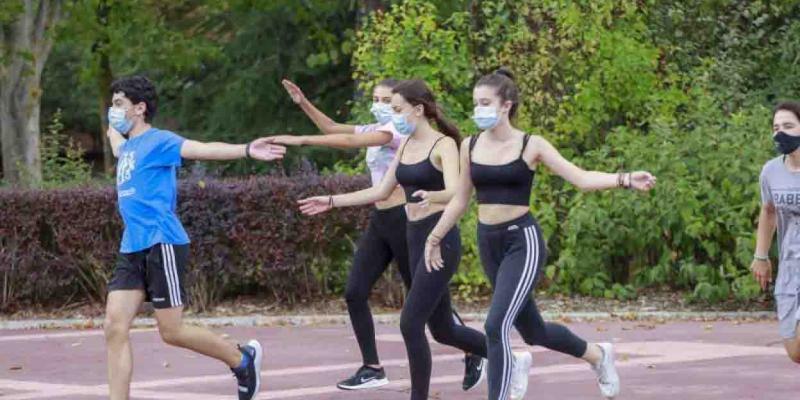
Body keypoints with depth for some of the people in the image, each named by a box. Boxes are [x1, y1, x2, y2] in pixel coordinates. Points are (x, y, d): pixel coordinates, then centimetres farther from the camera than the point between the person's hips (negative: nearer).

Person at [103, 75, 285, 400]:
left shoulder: (157, 141, -5)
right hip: (131, 250, 8)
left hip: (161, 245, -8)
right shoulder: (126, 147, 20)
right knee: (114, 328, -5)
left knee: (171, 332, -4)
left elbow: (201, 149, -23)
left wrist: (246, 150, -36)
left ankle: (242, 358, 17)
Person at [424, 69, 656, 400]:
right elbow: (461, 199, 15)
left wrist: (625, 180, -25)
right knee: (532, 330, 16)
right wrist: (435, 238, 17)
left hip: (523, 241, -5)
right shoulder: (470, 146, 5)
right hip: (488, 243, 5)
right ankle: (597, 355, 44)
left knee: (497, 325, -20)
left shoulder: (531, 145, -7)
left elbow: (580, 178, -12)